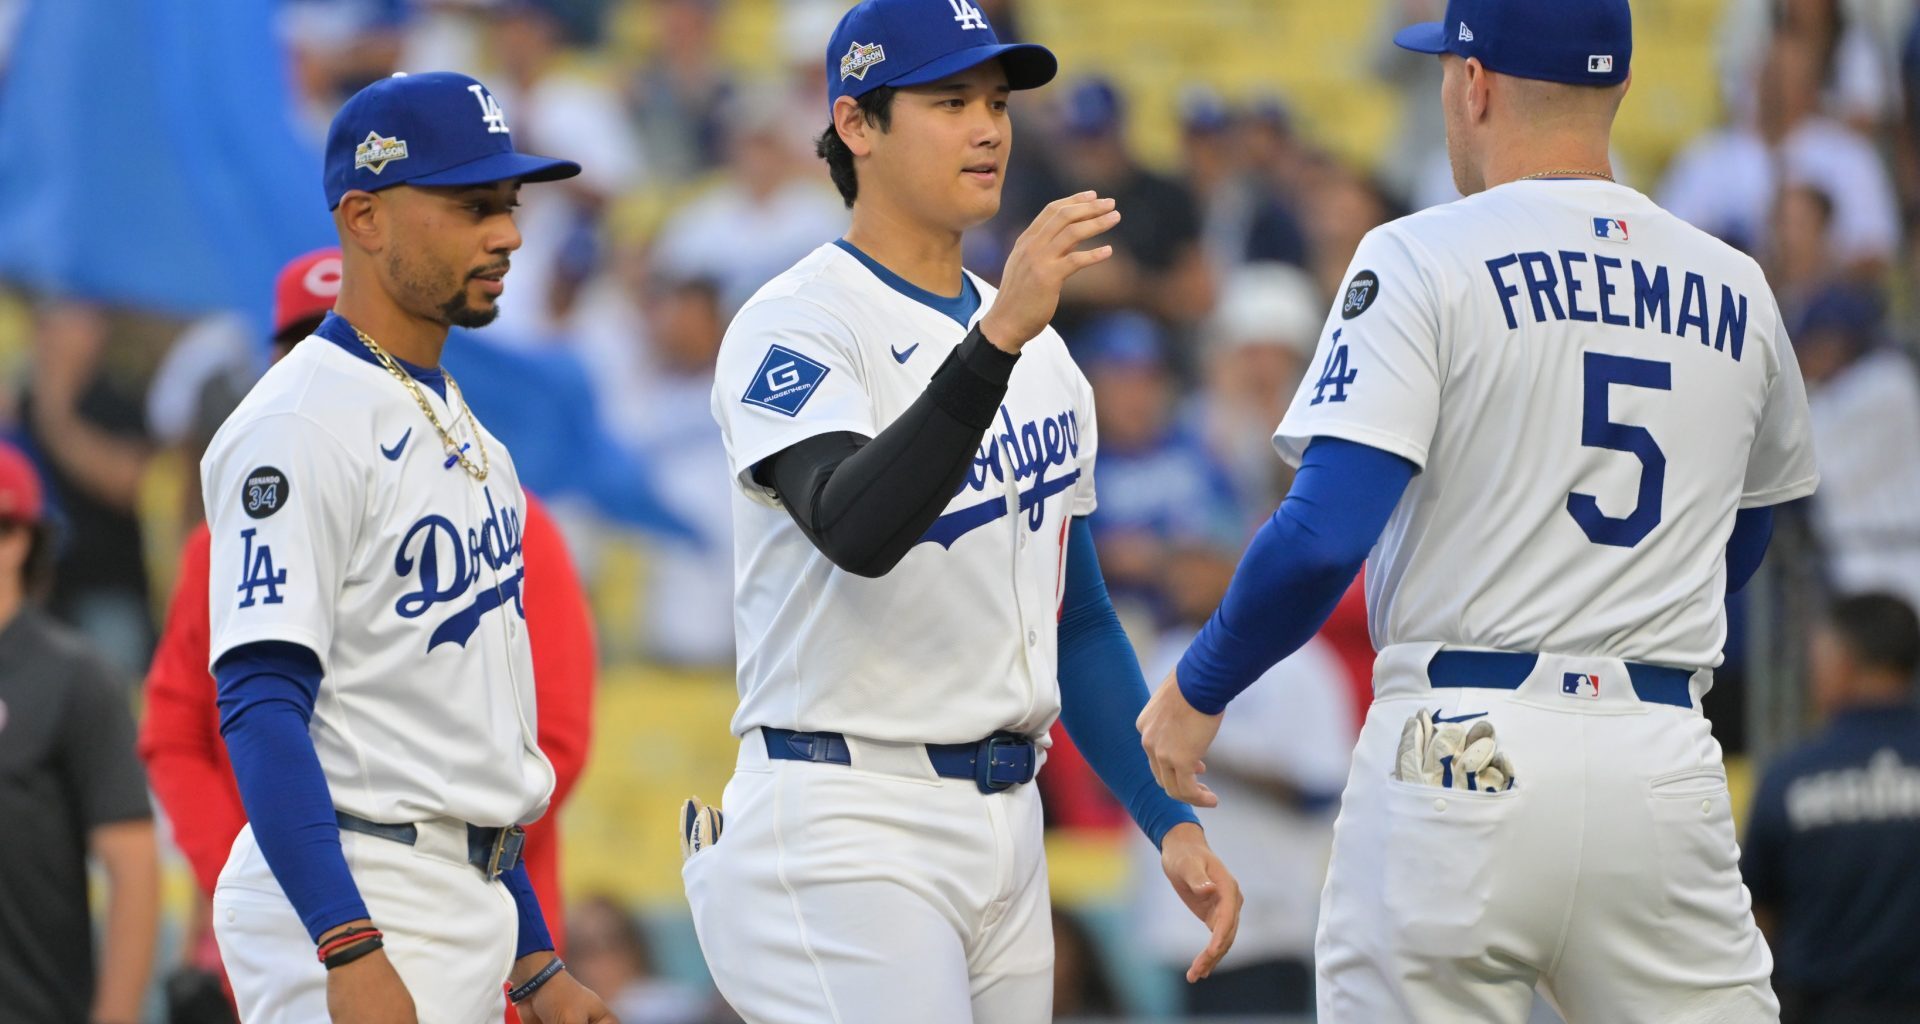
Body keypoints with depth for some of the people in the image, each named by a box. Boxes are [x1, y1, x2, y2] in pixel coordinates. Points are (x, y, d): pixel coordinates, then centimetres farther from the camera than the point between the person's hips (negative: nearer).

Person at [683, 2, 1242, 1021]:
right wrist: (996, 338, -38)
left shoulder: (1039, 350, 16)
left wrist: (1170, 822, 10)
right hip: (848, 834, -8)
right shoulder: (795, 325, -9)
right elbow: (855, 531, -29)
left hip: (1007, 824, 8)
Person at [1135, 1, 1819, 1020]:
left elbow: (1324, 535, -13)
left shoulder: (1426, 260, -4)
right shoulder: (1737, 295, 11)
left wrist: (1197, 689, 0)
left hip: (1462, 755, -4)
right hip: (1667, 765, 4)